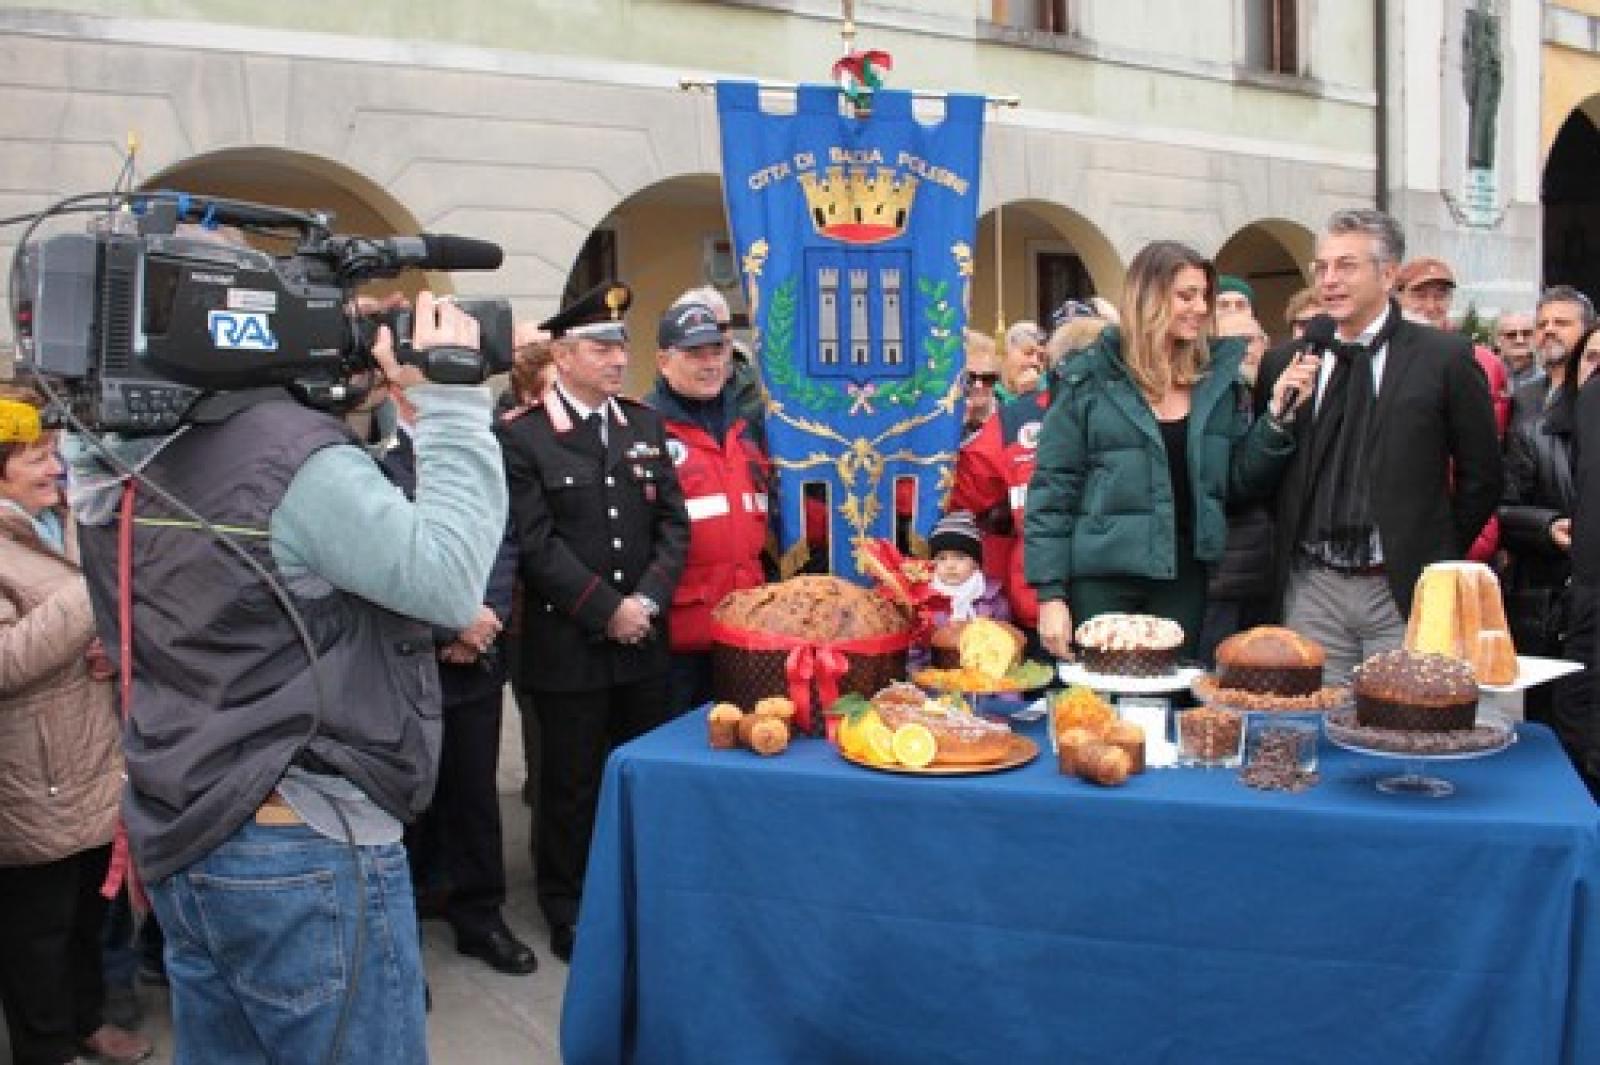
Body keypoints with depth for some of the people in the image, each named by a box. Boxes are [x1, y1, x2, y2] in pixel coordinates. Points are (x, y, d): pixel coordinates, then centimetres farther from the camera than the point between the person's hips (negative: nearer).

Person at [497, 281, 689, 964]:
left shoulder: (645, 424, 9)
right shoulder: (521, 436, -7)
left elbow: (673, 523, 5)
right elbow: (536, 543, -13)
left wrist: (647, 600, -9)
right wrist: (607, 611, -15)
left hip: (645, 640, 5)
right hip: (569, 645, -4)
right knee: (572, 784, 7)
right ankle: (567, 911, 25)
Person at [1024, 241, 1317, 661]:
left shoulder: (1218, 378, 6)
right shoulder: (1091, 378, -6)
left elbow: (1242, 481, 8)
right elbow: (1052, 486, -6)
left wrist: (1278, 414, -9)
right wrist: (1050, 594, -11)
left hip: (1184, 578, 4)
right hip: (1102, 579, -3)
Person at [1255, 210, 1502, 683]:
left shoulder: (1443, 357, -1)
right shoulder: (1283, 364, 7)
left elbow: (1482, 474, 4)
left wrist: (1437, 555, 5)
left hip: (1405, 591, -2)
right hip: (1310, 591, 2)